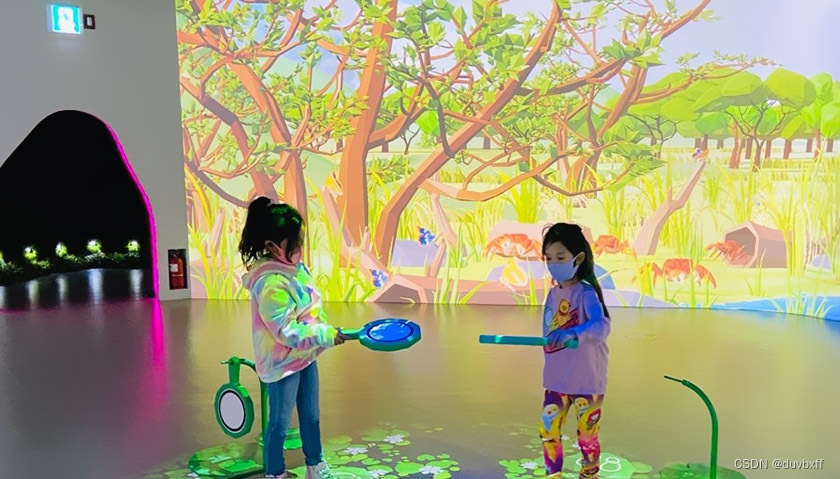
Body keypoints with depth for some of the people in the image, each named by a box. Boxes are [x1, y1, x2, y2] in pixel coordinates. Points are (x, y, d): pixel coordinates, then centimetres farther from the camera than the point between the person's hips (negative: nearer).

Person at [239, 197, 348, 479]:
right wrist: (327, 335, -25)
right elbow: (288, 332, -28)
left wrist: (324, 330, 8)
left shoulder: (295, 267, -2)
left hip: (305, 357, 9)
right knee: (280, 423, 10)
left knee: (311, 416, 22)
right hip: (282, 363, -8)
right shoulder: (271, 284, -29)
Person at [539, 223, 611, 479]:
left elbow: (601, 326, -34)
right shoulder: (553, 293, 3)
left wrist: (572, 333, -50)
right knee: (548, 430, 7)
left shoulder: (585, 292, -17)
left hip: (586, 380, -5)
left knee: (587, 434, 10)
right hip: (556, 379, 6)